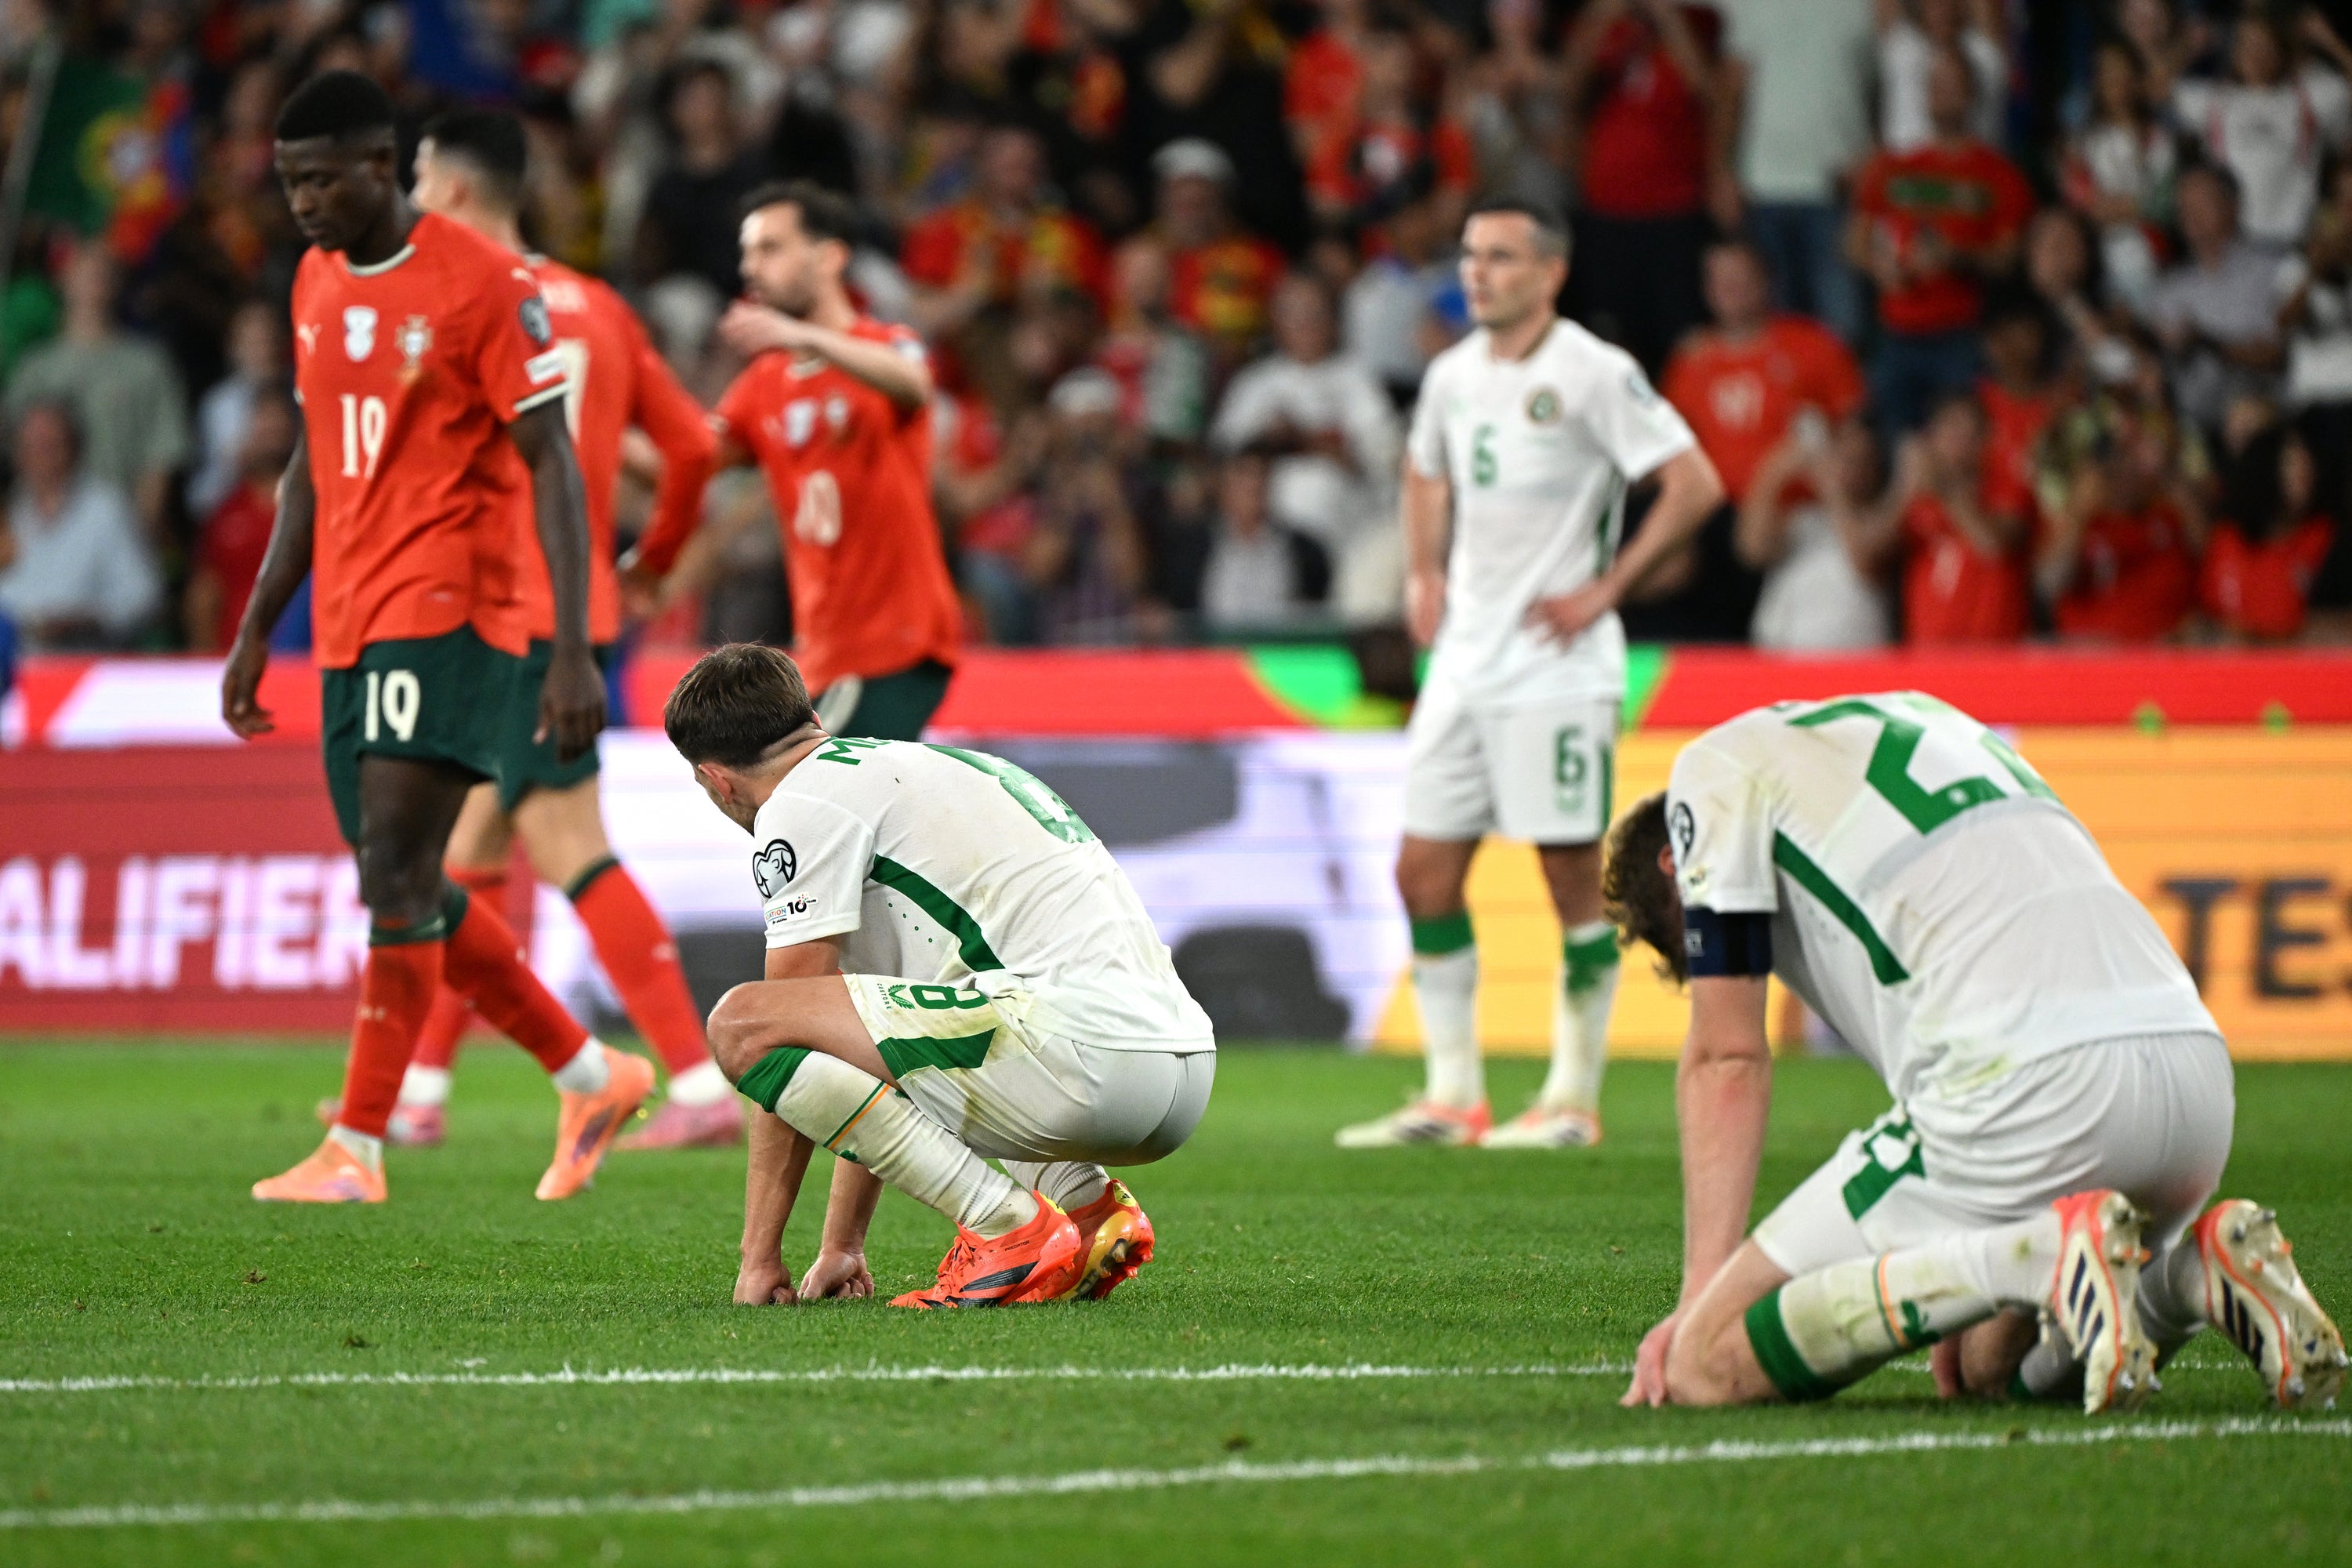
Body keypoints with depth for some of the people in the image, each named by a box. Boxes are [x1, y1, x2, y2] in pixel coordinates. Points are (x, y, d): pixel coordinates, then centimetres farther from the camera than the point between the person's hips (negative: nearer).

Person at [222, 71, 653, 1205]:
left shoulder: (484, 285, -10)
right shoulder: (315, 283, 13)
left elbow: (551, 466, -11)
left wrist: (573, 653, -17)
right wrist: (256, 631, 18)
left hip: (448, 611, -8)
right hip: (350, 624, 8)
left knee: (396, 875, -14)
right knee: (404, 891, 9)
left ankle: (356, 1147, -13)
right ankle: (592, 1077, 23)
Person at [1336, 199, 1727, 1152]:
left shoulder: (1591, 374, -10)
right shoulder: (1453, 375, 10)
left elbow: (1695, 484, -12)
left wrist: (1605, 589, -12)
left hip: (1556, 662, -7)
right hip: (1465, 659, 7)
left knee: (1573, 874, -3)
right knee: (1425, 869, 4)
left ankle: (1573, 1098, 5)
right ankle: (1452, 1096, 12)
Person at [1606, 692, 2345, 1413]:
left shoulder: (1720, 762, 15)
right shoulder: (1923, 722, 36)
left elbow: (1729, 1058, 8)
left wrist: (1703, 1295, 10)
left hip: (2031, 1084, -8)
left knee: (1702, 1366, -2)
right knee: (1993, 1365, 30)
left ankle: (2046, 1255, -17)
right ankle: (2194, 1273, 2)